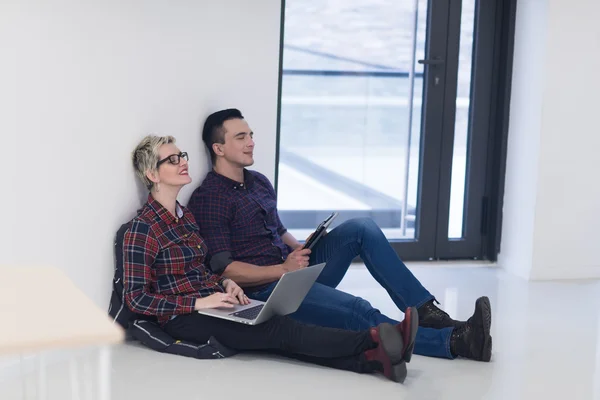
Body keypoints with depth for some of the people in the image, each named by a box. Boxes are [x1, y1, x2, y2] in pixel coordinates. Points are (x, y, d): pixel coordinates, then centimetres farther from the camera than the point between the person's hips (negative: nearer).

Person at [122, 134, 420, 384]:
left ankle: (371, 359, -36)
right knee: (282, 330, -23)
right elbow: (136, 298, -16)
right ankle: (376, 339, -34)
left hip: (210, 303, 8)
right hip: (184, 319, -7)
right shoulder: (143, 228, -12)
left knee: (281, 339, -17)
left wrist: (224, 283, 3)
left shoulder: (185, 216, 15)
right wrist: (200, 302, -22)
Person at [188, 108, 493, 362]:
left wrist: (302, 250, 4)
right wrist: (283, 269, -20)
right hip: (265, 290, -8)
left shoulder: (259, 182, 16)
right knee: (356, 311, -27)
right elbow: (222, 269, -16)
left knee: (361, 229, -8)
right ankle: (454, 341, -26)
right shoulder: (207, 199, -11)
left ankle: (425, 311, -13)